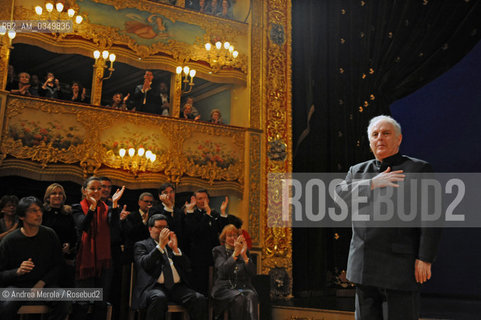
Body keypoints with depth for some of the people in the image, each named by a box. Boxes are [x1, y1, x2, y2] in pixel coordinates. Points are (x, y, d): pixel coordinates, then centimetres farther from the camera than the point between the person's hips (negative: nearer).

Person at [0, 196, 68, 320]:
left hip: (44, 283, 2)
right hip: (17, 285, -1)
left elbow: (58, 264, 6)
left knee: (61, 303, -28)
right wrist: (17, 272, -24)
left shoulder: (49, 234, 0)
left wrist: (42, 282, -8)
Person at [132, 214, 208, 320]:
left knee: (200, 299, -23)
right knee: (159, 298, -38)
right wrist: (161, 245, -9)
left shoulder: (171, 244, 25)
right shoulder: (141, 245, 14)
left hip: (177, 287, 4)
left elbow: (186, 267, 14)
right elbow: (145, 264, -6)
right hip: (154, 286, -3)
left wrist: (175, 248, 0)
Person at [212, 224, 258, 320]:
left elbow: (252, 273, 6)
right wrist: (235, 253, -19)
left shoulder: (244, 251, 19)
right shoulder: (218, 251, 11)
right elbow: (223, 270, -9)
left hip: (243, 287, 3)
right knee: (239, 298, -34)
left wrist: (244, 255, -7)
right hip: (225, 288, -2)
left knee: (251, 296, -31)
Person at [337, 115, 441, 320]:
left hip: (400, 267, -4)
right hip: (364, 268, 5)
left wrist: (425, 259, -13)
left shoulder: (418, 170, 0)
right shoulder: (358, 171, 15)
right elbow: (339, 196, -3)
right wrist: (372, 184, -14)